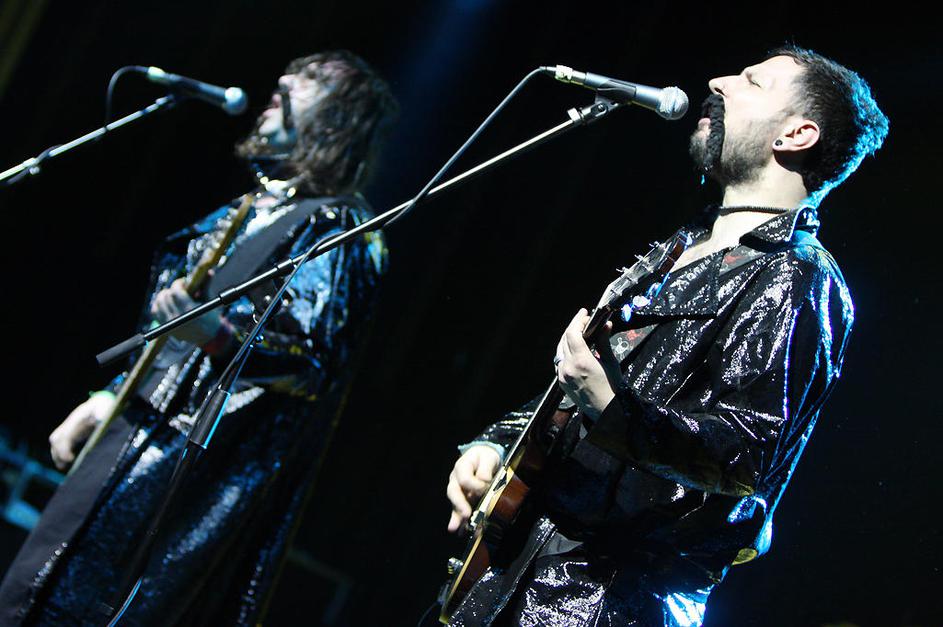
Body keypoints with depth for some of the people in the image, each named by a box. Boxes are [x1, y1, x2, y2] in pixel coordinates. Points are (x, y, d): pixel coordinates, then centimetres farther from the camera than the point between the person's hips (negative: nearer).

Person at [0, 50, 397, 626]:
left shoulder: (341, 230, -9)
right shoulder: (241, 215, 19)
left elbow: (314, 359, -21)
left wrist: (215, 331, -35)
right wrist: (111, 397, 22)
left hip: (197, 464, -9)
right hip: (132, 427, 9)